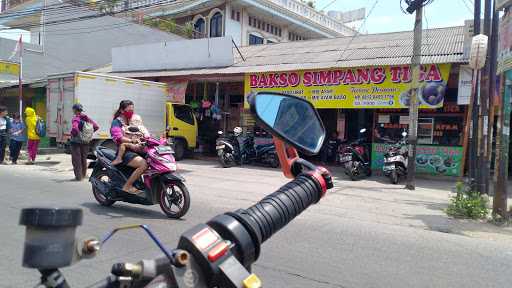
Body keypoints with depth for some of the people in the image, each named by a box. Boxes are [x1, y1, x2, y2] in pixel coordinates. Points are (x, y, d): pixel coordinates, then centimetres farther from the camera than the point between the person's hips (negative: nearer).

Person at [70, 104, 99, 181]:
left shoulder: (75, 118, -14)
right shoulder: (87, 118, 4)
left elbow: (75, 128, -31)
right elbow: (96, 127, 5)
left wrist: (73, 134, -12)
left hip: (76, 142, -6)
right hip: (85, 142, 6)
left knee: (76, 159, 3)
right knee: (84, 158, 18)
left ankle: (78, 176, 3)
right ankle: (83, 175, 28)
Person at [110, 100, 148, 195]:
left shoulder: (131, 121, 24)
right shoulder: (117, 122, -1)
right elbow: (118, 138, -17)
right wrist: (132, 141, -32)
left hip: (135, 150, 8)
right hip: (124, 152, -8)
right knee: (143, 164, -30)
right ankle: (127, 186, -20)